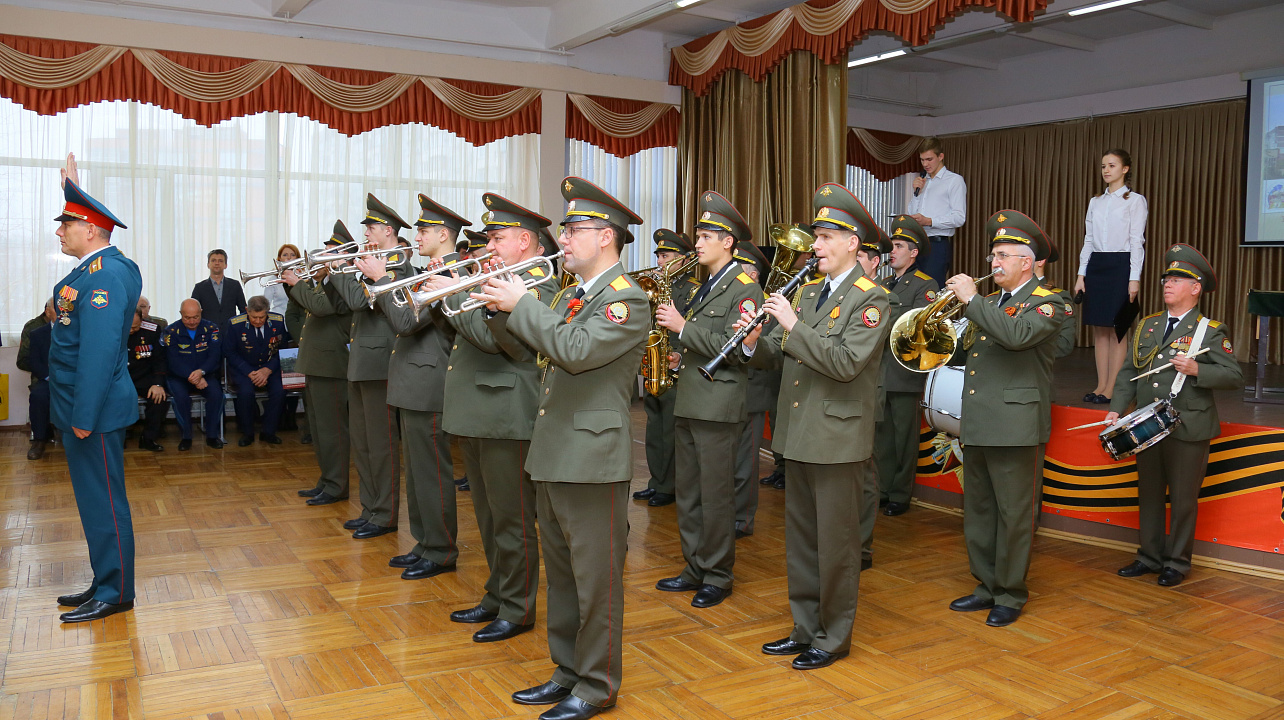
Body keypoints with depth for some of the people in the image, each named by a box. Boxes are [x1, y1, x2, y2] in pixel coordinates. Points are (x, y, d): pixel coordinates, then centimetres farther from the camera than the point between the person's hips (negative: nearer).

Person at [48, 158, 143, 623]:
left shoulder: (105, 276, -20)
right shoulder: (98, 265, 10)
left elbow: (99, 349, -25)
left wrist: (84, 417, -24)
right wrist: (73, 188, 38)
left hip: (95, 410, -10)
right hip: (82, 407, 10)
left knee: (103, 501, -1)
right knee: (95, 498, 16)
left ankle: (115, 595, 9)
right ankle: (105, 584, 27)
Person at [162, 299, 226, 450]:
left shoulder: (211, 329, 0)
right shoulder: (171, 332, -4)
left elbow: (215, 356, -9)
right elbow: (174, 362, -13)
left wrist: (201, 372, -29)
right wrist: (192, 378, -28)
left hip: (206, 374, 1)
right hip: (178, 376, -1)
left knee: (216, 393, -28)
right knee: (180, 395, -32)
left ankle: (212, 435, -12)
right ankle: (186, 437, -15)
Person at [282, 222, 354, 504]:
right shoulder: (326, 280, 16)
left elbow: (319, 305, -28)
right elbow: (305, 305, 24)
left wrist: (298, 283, -15)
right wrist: (306, 281, 8)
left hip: (330, 366, -10)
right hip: (315, 364, 10)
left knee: (332, 429, -3)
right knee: (319, 428, 16)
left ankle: (336, 487, 5)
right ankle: (326, 481, 26)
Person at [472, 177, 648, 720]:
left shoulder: (627, 299, -13)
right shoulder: (570, 296, 16)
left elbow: (576, 349, -26)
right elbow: (532, 346, 19)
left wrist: (521, 303, -16)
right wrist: (503, 307, 5)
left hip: (593, 460, -9)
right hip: (553, 457, 9)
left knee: (595, 581, 3)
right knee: (562, 575, 18)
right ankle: (567, 671, 33)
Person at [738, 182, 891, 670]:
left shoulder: (870, 299, -9)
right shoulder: (805, 293, 12)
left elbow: (845, 362, -23)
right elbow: (776, 356, 11)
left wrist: (792, 325, -22)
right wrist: (754, 342, -10)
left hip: (838, 439, -7)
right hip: (799, 437, 7)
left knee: (836, 542, 3)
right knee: (800, 538, 15)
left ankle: (834, 638, 17)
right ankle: (805, 629, 28)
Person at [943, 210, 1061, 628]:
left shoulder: (1044, 304, -6)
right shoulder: (988, 303, 17)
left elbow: (1015, 335, -27)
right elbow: (963, 353, 18)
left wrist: (971, 300, -21)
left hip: (1013, 426, -8)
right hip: (976, 425, 8)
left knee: (1013, 514, 1)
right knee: (978, 511, 14)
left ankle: (1011, 596, 13)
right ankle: (986, 587, 26)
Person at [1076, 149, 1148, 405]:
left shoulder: (1135, 201, -1)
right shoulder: (1095, 202, 14)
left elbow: (1137, 241, -6)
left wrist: (1134, 278, -13)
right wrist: (1081, 274, 7)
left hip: (1120, 265, -5)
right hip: (1096, 265, 5)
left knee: (1118, 329, -3)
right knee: (1099, 328, 5)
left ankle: (1112, 388, 1)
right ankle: (1101, 385, 10)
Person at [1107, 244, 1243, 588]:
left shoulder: (1211, 331, -4)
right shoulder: (1148, 326, 11)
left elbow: (1235, 377, -9)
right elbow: (1129, 372, 12)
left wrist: (1196, 370, -24)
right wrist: (1116, 409, 2)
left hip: (1187, 430, -5)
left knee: (1183, 499, 4)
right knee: (1149, 494, 12)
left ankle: (1177, 562, 18)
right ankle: (1149, 556, 25)